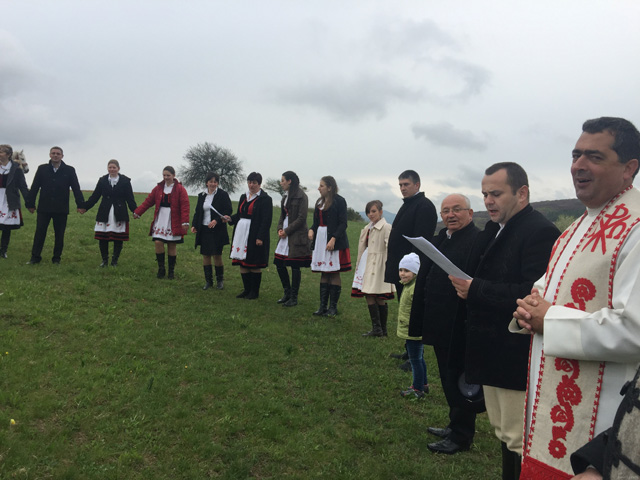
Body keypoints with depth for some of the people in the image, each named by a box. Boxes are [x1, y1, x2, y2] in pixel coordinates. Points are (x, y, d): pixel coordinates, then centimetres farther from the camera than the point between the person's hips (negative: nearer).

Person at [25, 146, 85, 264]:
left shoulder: (69, 170, 3)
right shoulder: (42, 169, 6)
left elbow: (76, 189, 0)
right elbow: (34, 187, 7)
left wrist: (80, 205, -6)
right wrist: (30, 204, 5)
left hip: (61, 209, -1)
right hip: (44, 208, 1)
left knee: (59, 235, 6)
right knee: (39, 233, 1)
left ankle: (56, 258, 16)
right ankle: (35, 257, 10)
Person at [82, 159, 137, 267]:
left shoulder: (125, 181, 2)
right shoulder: (102, 180, 9)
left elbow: (130, 199, 0)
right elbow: (94, 196, 11)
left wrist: (135, 211, -12)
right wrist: (85, 207, 3)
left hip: (119, 214, -2)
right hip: (104, 213, 2)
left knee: (118, 238, 2)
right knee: (102, 238, -1)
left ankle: (115, 260, 16)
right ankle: (104, 260, 15)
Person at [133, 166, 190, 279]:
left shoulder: (180, 189, -3)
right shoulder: (158, 188, 9)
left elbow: (185, 206, -9)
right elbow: (148, 201, 10)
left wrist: (185, 222, -18)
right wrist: (137, 212, 4)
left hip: (173, 223, -3)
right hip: (160, 221, 3)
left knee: (172, 246, 2)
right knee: (158, 243, -7)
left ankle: (171, 271, 16)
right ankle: (161, 269, 7)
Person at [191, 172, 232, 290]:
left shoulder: (223, 195, -4)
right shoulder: (202, 196, 11)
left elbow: (228, 211, -8)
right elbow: (197, 212, 16)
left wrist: (217, 220, -19)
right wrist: (194, 225, 3)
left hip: (217, 230, -4)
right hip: (204, 230, 5)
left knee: (217, 255, -2)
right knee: (205, 255, 6)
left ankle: (220, 280, 15)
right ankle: (208, 281, 17)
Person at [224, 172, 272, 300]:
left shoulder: (265, 199, -7)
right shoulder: (243, 197, 15)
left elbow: (266, 220, -11)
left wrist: (260, 237, -17)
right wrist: (231, 218, 0)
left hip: (255, 235, -7)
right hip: (241, 233, 7)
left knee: (254, 264, -1)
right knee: (242, 262, 9)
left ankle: (254, 291, 10)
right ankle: (246, 289, 20)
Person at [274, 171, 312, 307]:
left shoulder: (301, 196, -9)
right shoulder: (285, 196, 16)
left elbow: (301, 218, -14)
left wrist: (287, 231, -13)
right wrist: (280, 229, 2)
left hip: (296, 236, -8)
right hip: (285, 235, 8)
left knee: (295, 266, -3)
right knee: (279, 263, 7)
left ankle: (294, 297, 7)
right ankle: (287, 293, 23)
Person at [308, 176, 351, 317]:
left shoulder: (339, 201, -7)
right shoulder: (320, 202, 15)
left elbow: (343, 223, -11)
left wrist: (333, 239, -21)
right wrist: (311, 230, -2)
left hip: (335, 241, -6)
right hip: (320, 240, 7)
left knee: (334, 273, 0)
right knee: (324, 273, 9)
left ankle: (333, 307, 8)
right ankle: (323, 306, 13)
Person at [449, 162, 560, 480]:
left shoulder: (539, 232, -17)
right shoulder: (491, 231, 13)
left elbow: (533, 293, -27)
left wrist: (476, 289, -25)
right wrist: (465, 285, -1)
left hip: (517, 357, -9)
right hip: (493, 353, 9)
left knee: (519, 441, 2)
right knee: (504, 433, 21)